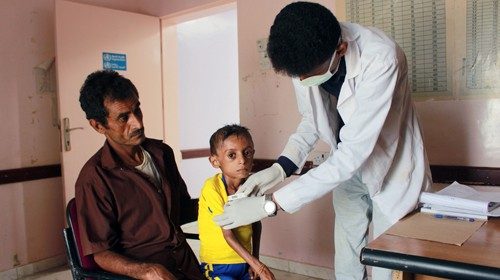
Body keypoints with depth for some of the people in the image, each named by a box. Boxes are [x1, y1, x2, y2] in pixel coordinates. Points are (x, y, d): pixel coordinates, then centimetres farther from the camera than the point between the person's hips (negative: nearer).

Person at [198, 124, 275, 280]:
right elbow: (228, 235, -20)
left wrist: (255, 259, 4)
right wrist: (259, 267, -20)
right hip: (218, 266, -5)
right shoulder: (212, 188, -21)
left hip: (245, 262, 5)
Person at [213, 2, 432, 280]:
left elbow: (352, 154, -36)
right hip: (348, 167, 5)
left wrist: (270, 204, -35)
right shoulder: (305, 57, -17)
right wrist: (280, 168, -17)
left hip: (391, 167, -4)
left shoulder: (380, 59, -34)